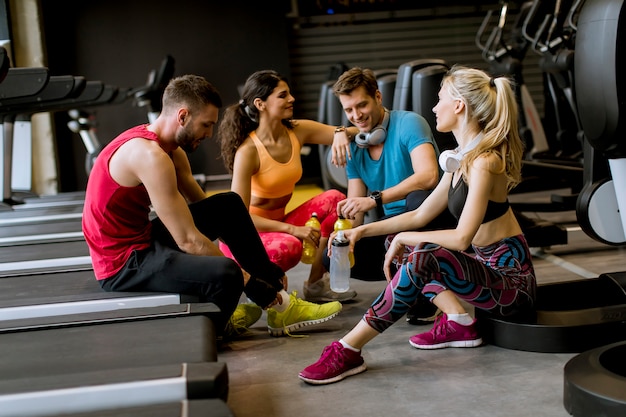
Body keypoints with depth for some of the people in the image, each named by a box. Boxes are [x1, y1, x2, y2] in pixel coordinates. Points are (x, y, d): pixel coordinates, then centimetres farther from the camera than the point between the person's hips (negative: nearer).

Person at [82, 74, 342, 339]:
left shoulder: (169, 148, 8)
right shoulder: (150, 155, -24)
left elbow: (204, 208, 12)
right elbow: (189, 240, -25)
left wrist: (263, 265, 9)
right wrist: (249, 281, -17)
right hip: (122, 264, -11)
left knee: (229, 205, 15)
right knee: (226, 273, -33)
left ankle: (279, 305, 14)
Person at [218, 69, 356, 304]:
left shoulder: (298, 131, -6)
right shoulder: (248, 151, -22)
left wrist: (341, 134, -31)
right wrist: (292, 229, -31)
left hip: (278, 224, 7)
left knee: (334, 199, -14)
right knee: (288, 247, -37)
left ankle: (316, 284, -5)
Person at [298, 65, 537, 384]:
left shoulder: (483, 161, -20)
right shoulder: (463, 159, 9)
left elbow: (462, 238, -26)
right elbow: (420, 215, 14)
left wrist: (405, 238, -12)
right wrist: (364, 230, 7)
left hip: (512, 281, -10)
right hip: (488, 267, 10)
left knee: (424, 258, -31)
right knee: (400, 246, 11)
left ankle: (348, 352, -25)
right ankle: (458, 323, 0)